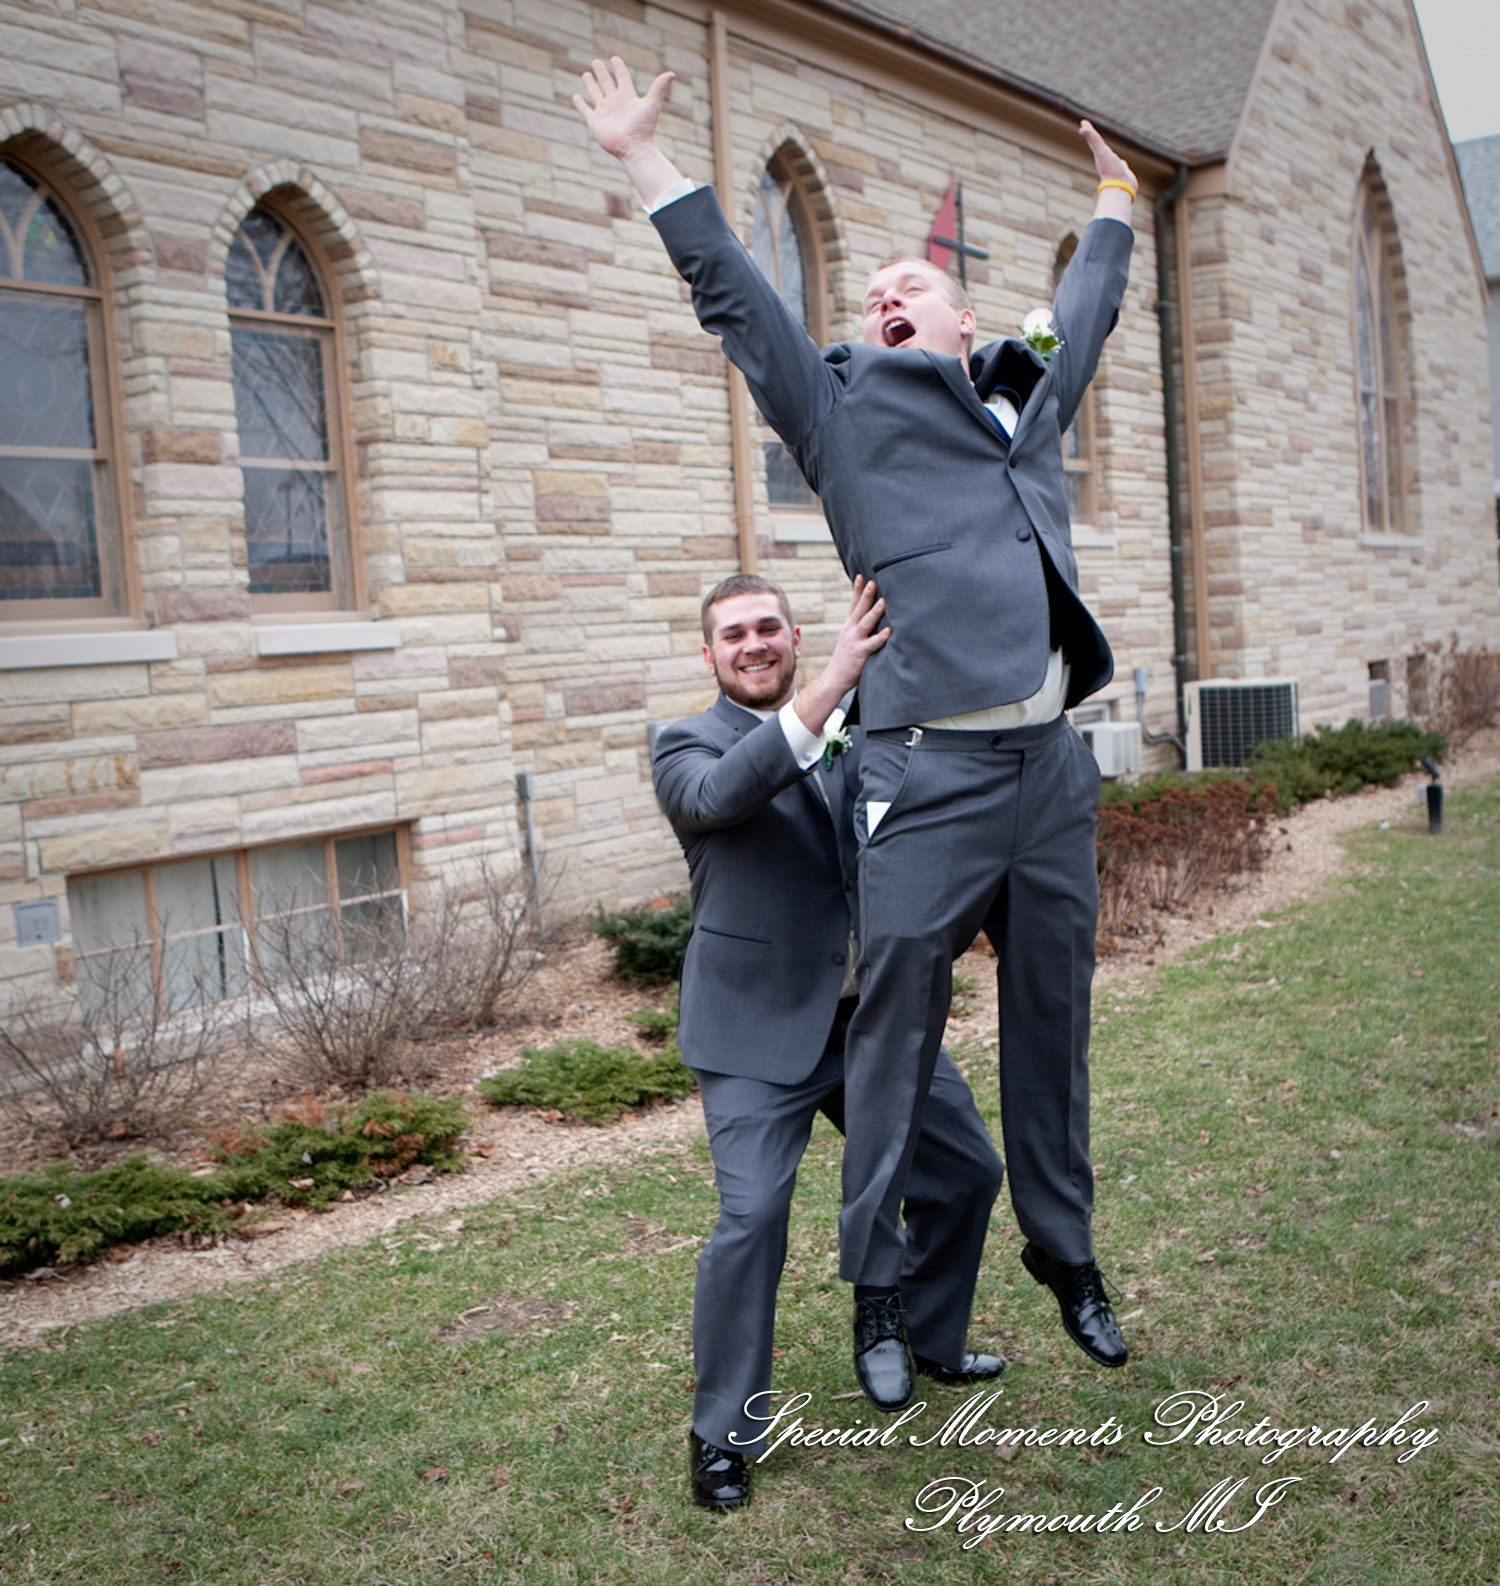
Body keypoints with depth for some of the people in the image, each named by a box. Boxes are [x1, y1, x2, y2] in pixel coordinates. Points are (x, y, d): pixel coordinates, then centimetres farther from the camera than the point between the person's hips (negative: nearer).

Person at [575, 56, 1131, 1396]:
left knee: (1053, 1030, 13)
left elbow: (1085, 316, 38)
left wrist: (1114, 210, 53)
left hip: (1055, 764, 4)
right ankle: (877, 1290, 16)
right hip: (933, 774, -4)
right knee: (896, 1032, 0)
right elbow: (735, 296, 10)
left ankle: (1069, 1263, 29)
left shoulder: (1031, 403, 20)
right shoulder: (849, 412, 9)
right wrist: (645, 154, 13)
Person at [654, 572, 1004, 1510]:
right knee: (753, 1216, -15)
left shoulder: (853, 730, 12)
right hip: (762, 1028, -6)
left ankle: (920, 1343, 39)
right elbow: (720, 793, -27)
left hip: (875, 1014, 6)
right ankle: (724, 1435, 5)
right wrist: (833, 682, -35)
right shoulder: (688, 747, -4)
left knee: (969, 1172, 14)